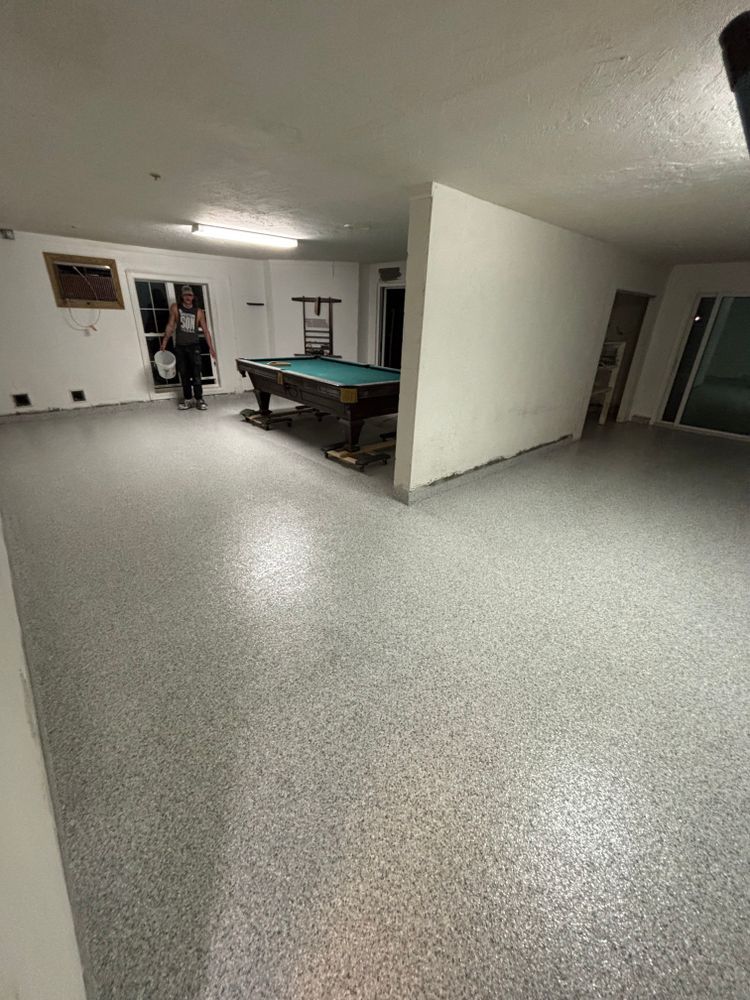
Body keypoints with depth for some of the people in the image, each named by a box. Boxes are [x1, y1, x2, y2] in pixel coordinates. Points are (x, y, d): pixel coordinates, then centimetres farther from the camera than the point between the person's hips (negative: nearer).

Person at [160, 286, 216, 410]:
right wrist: (164, 342, 0)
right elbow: (170, 325, 5)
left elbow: (206, 331, 4)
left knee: (196, 374, -10)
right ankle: (187, 399, 10)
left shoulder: (199, 312, 4)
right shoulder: (175, 308, 4)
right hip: (180, 346, 1)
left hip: (194, 346, -1)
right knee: (184, 374, 4)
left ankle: (199, 399, -7)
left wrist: (211, 348, -3)